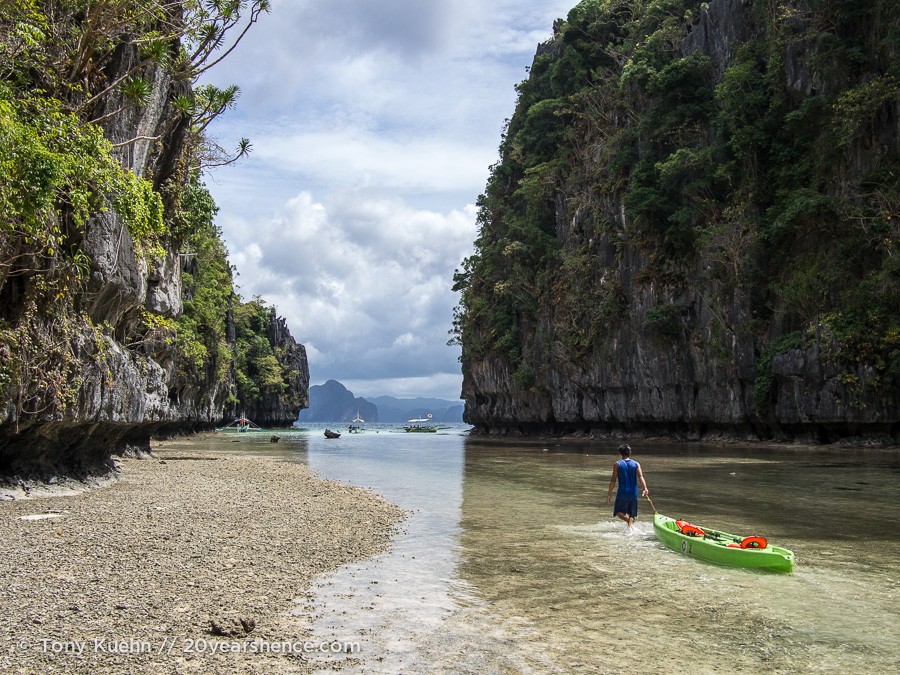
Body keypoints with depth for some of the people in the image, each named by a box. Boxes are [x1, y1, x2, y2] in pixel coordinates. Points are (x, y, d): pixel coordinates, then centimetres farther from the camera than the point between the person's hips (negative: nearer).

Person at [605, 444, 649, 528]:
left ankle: (629, 520, -21)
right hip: (633, 493, 3)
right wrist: (645, 489, -23)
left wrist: (609, 494, -2)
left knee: (619, 513, 7)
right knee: (631, 514, 14)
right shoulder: (636, 464, 4)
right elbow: (640, 477, -12)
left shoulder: (617, 464, -2)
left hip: (622, 493, -3)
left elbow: (613, 480, -6)